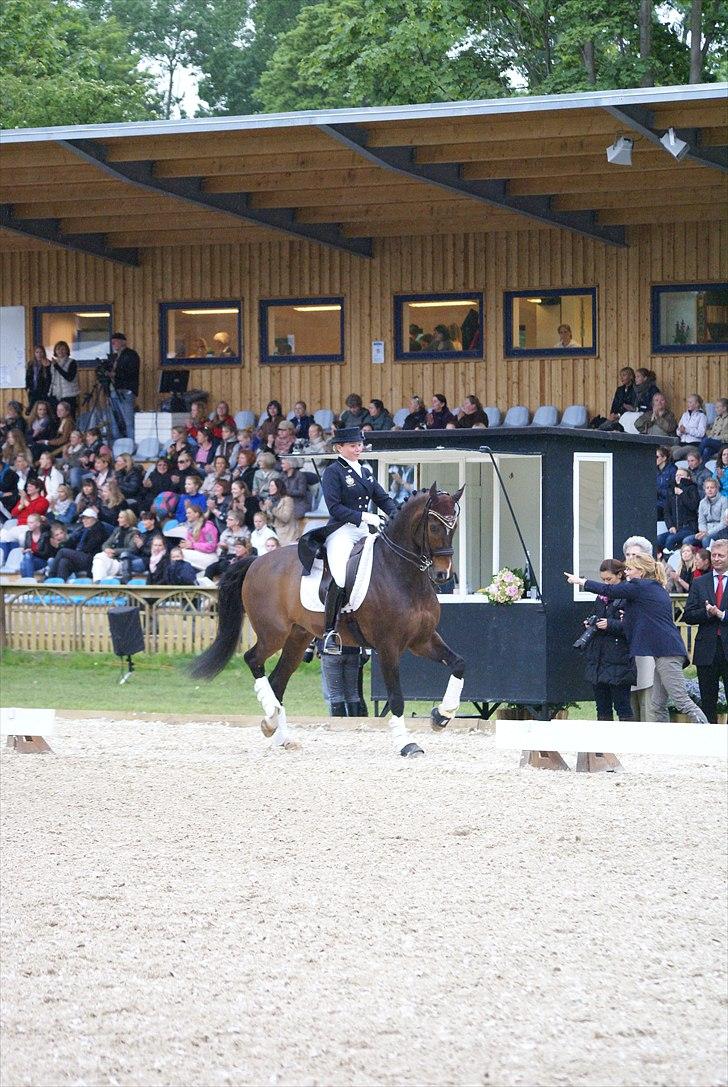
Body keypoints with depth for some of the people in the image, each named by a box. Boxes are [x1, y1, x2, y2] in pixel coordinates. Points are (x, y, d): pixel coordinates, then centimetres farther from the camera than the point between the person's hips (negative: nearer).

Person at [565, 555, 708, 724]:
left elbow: (610, 591, -1)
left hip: (666, 651, -10)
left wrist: (581, 581, 9)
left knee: (682, 702, -13)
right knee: (657, 706, 8)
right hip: (666, 651, 10)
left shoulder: (641, 586, -5)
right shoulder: (658, 589, 22)